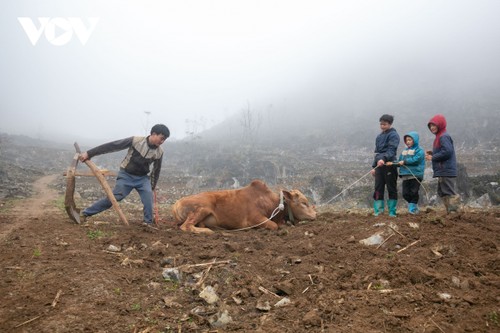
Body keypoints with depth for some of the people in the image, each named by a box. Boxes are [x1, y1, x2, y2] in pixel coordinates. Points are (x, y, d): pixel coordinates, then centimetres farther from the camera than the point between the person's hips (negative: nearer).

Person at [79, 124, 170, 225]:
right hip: (126, 175, -3)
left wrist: (153, 186, 15)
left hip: (142, 178, 3)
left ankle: (148, 222, -10)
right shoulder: (136, 140, -20)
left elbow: (156, 170, 8)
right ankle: (85, 213, 10)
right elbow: (112, 146, -19)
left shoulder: (159, 152, -9)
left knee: (148, 193, -23)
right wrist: (89, 153, -19)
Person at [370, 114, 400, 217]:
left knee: (392, 189, 1)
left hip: (389, 165, -6)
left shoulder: (393, 135, -3)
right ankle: (377, 212, 3)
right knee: (378, 189, 1)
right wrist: (374, 167, 18)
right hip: (379, 166, 6)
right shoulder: (379, 136, 19)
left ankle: (392, 212, 7)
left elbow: (391, 150, -17)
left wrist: (383, 159, -34)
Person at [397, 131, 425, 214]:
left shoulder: (419, 150, -4)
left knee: (414, 192, -4)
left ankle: (413, 209, 7)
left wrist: (404, 162, -18)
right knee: (405, 194, 5)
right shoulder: (404, 151, 16)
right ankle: (413, 205, 23)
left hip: (416, 175, -6)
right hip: (405, 175, 6)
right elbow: (400, 160, 15)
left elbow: (415, 160, -19)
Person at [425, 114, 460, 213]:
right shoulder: (440, 136, 18)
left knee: (449, 192, -8)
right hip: (443, 171, 11)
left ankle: (453, 211, -5)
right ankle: (450, 211, 20)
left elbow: (447, 151, -24)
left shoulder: (444, 137, -13)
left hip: (447, 171, -11)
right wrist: (432, 153, 6)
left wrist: (433, 157, -16)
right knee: (442, 192, 15)